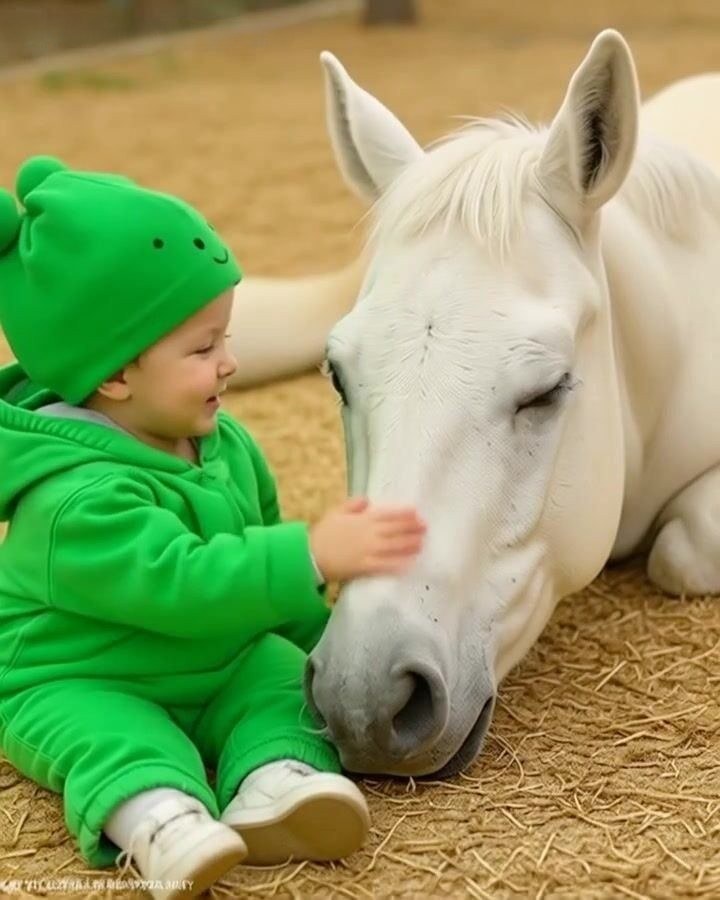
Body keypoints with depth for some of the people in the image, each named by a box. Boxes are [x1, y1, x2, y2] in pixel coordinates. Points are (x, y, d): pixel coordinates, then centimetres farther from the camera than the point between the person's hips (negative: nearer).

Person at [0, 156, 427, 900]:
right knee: (108, 737, -33)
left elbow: (255, 545, 15)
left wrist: (316, 632, 18)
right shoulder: (78, 499, -31)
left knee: (286, 675, -15)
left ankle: (278, 782, -39)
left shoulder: (222, 444, -1)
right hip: (76, 687, -7)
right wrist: (312, 558, -41)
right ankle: (160, 823, -58)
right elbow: (180, 582, -40)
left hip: (221, 670, 7)